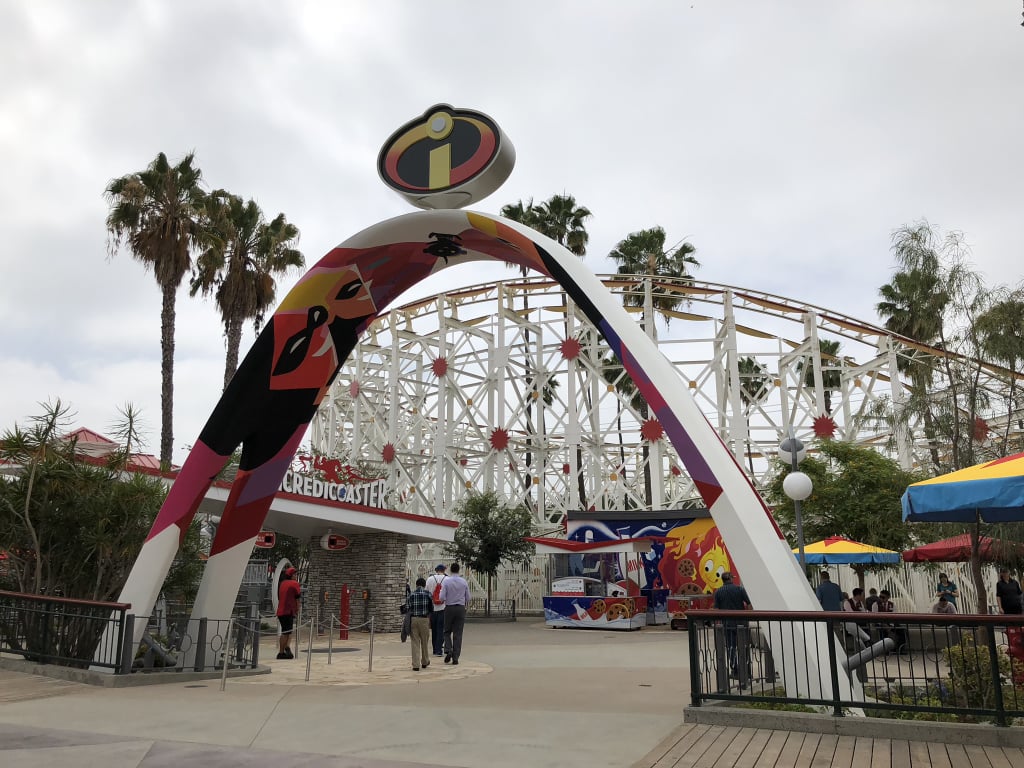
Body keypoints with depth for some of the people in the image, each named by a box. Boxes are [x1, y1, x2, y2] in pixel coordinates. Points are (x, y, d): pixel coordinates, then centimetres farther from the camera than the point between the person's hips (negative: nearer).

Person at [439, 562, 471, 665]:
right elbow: (468, 597, 5)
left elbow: (442, 597, -12)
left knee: (447, 632, 13)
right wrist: (467, 605, 25)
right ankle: (455, 657, 2)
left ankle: (448, 651, -7)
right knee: (458, 633, 5)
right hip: (460, 608, 1)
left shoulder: (446, 581, -7)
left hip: (449, 608, -1)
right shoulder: (464, 582, -1)